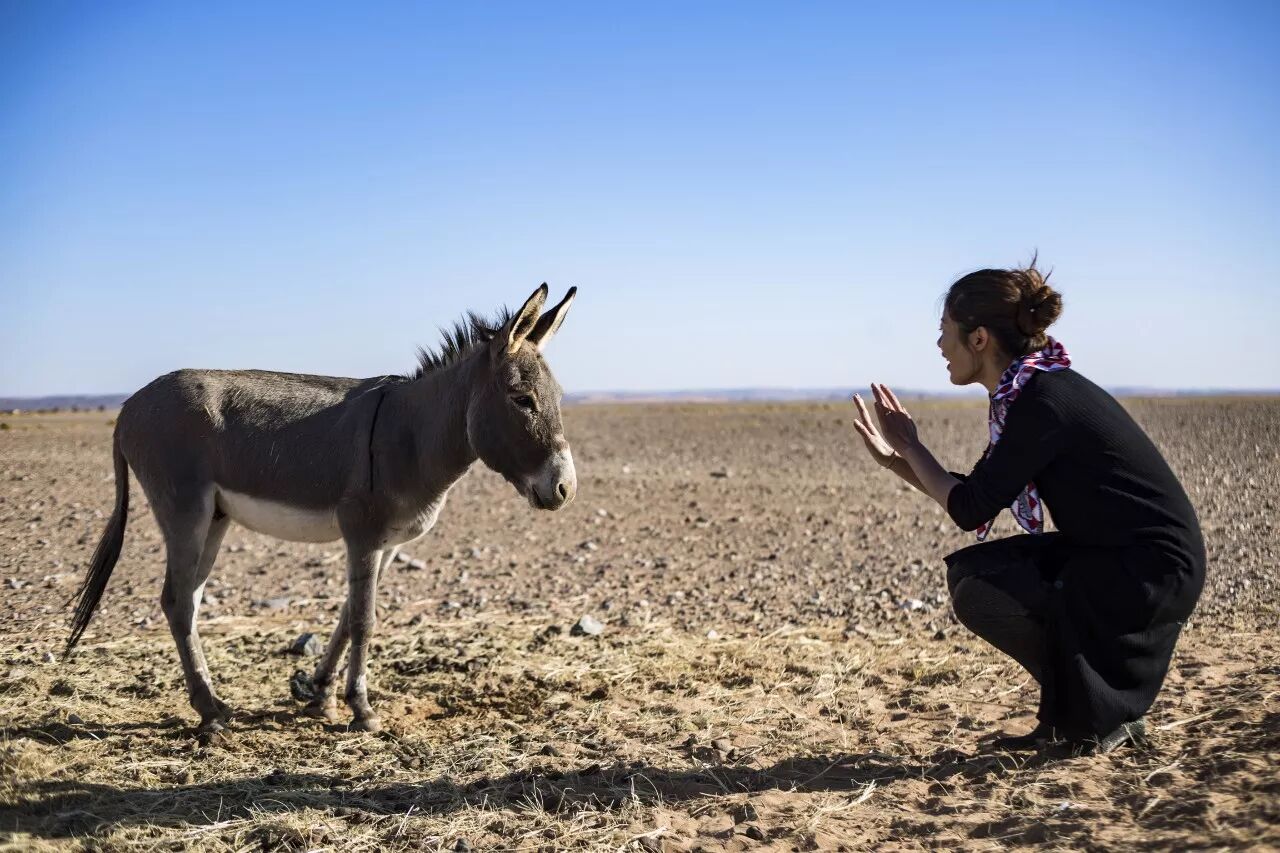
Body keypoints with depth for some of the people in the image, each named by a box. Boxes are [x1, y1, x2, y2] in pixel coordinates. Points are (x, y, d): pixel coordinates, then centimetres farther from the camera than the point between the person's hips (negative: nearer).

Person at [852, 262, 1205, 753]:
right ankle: (1067, 715, 12)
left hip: (1155, 570, -10)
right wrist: (898, 460, 6)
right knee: (969, 569, 5)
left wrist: (910, 447, -7)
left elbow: (970, 511, -19)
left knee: (980, 594, -17)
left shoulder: (1044, 400, -21)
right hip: (1114, 557, 10)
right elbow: (976, 497, 13)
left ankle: (1106, 719, -1)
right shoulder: (1025, 394, 7)